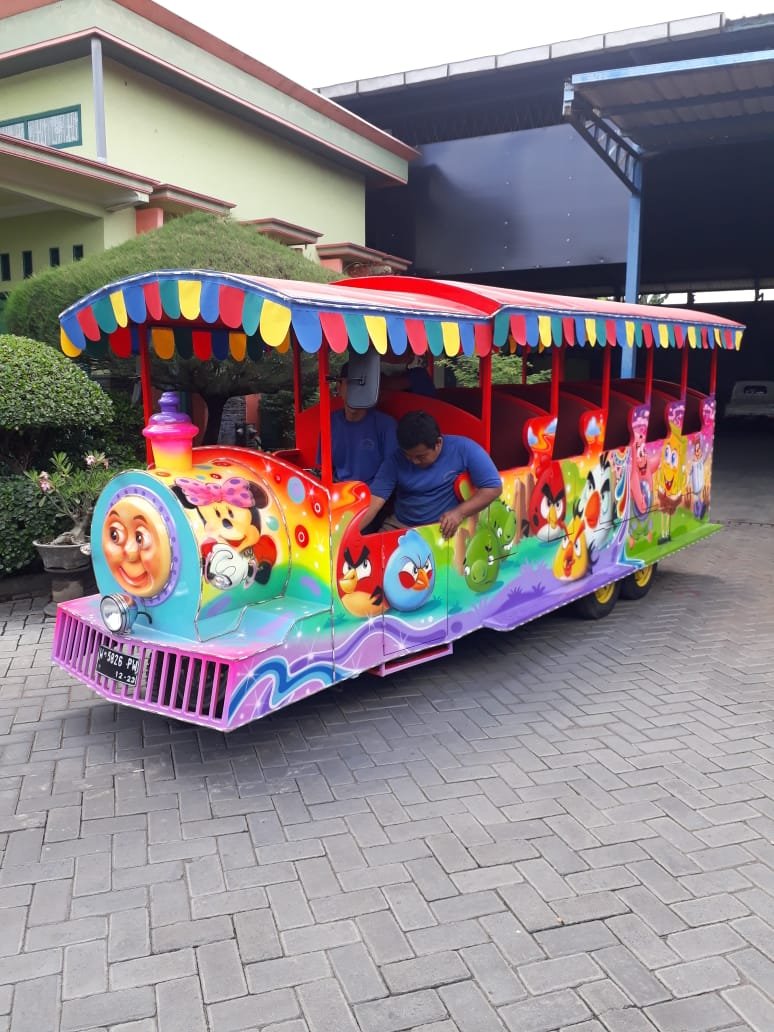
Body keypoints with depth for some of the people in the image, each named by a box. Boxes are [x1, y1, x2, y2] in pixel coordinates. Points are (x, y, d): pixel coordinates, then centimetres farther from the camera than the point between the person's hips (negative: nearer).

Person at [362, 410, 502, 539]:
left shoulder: (464, 449, -12)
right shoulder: (396, 459, -5)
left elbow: (493, 487, -10)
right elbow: (374, 498, -11)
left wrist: (459, 513, -22)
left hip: (446, 528, -2)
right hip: (400, 526, 2)